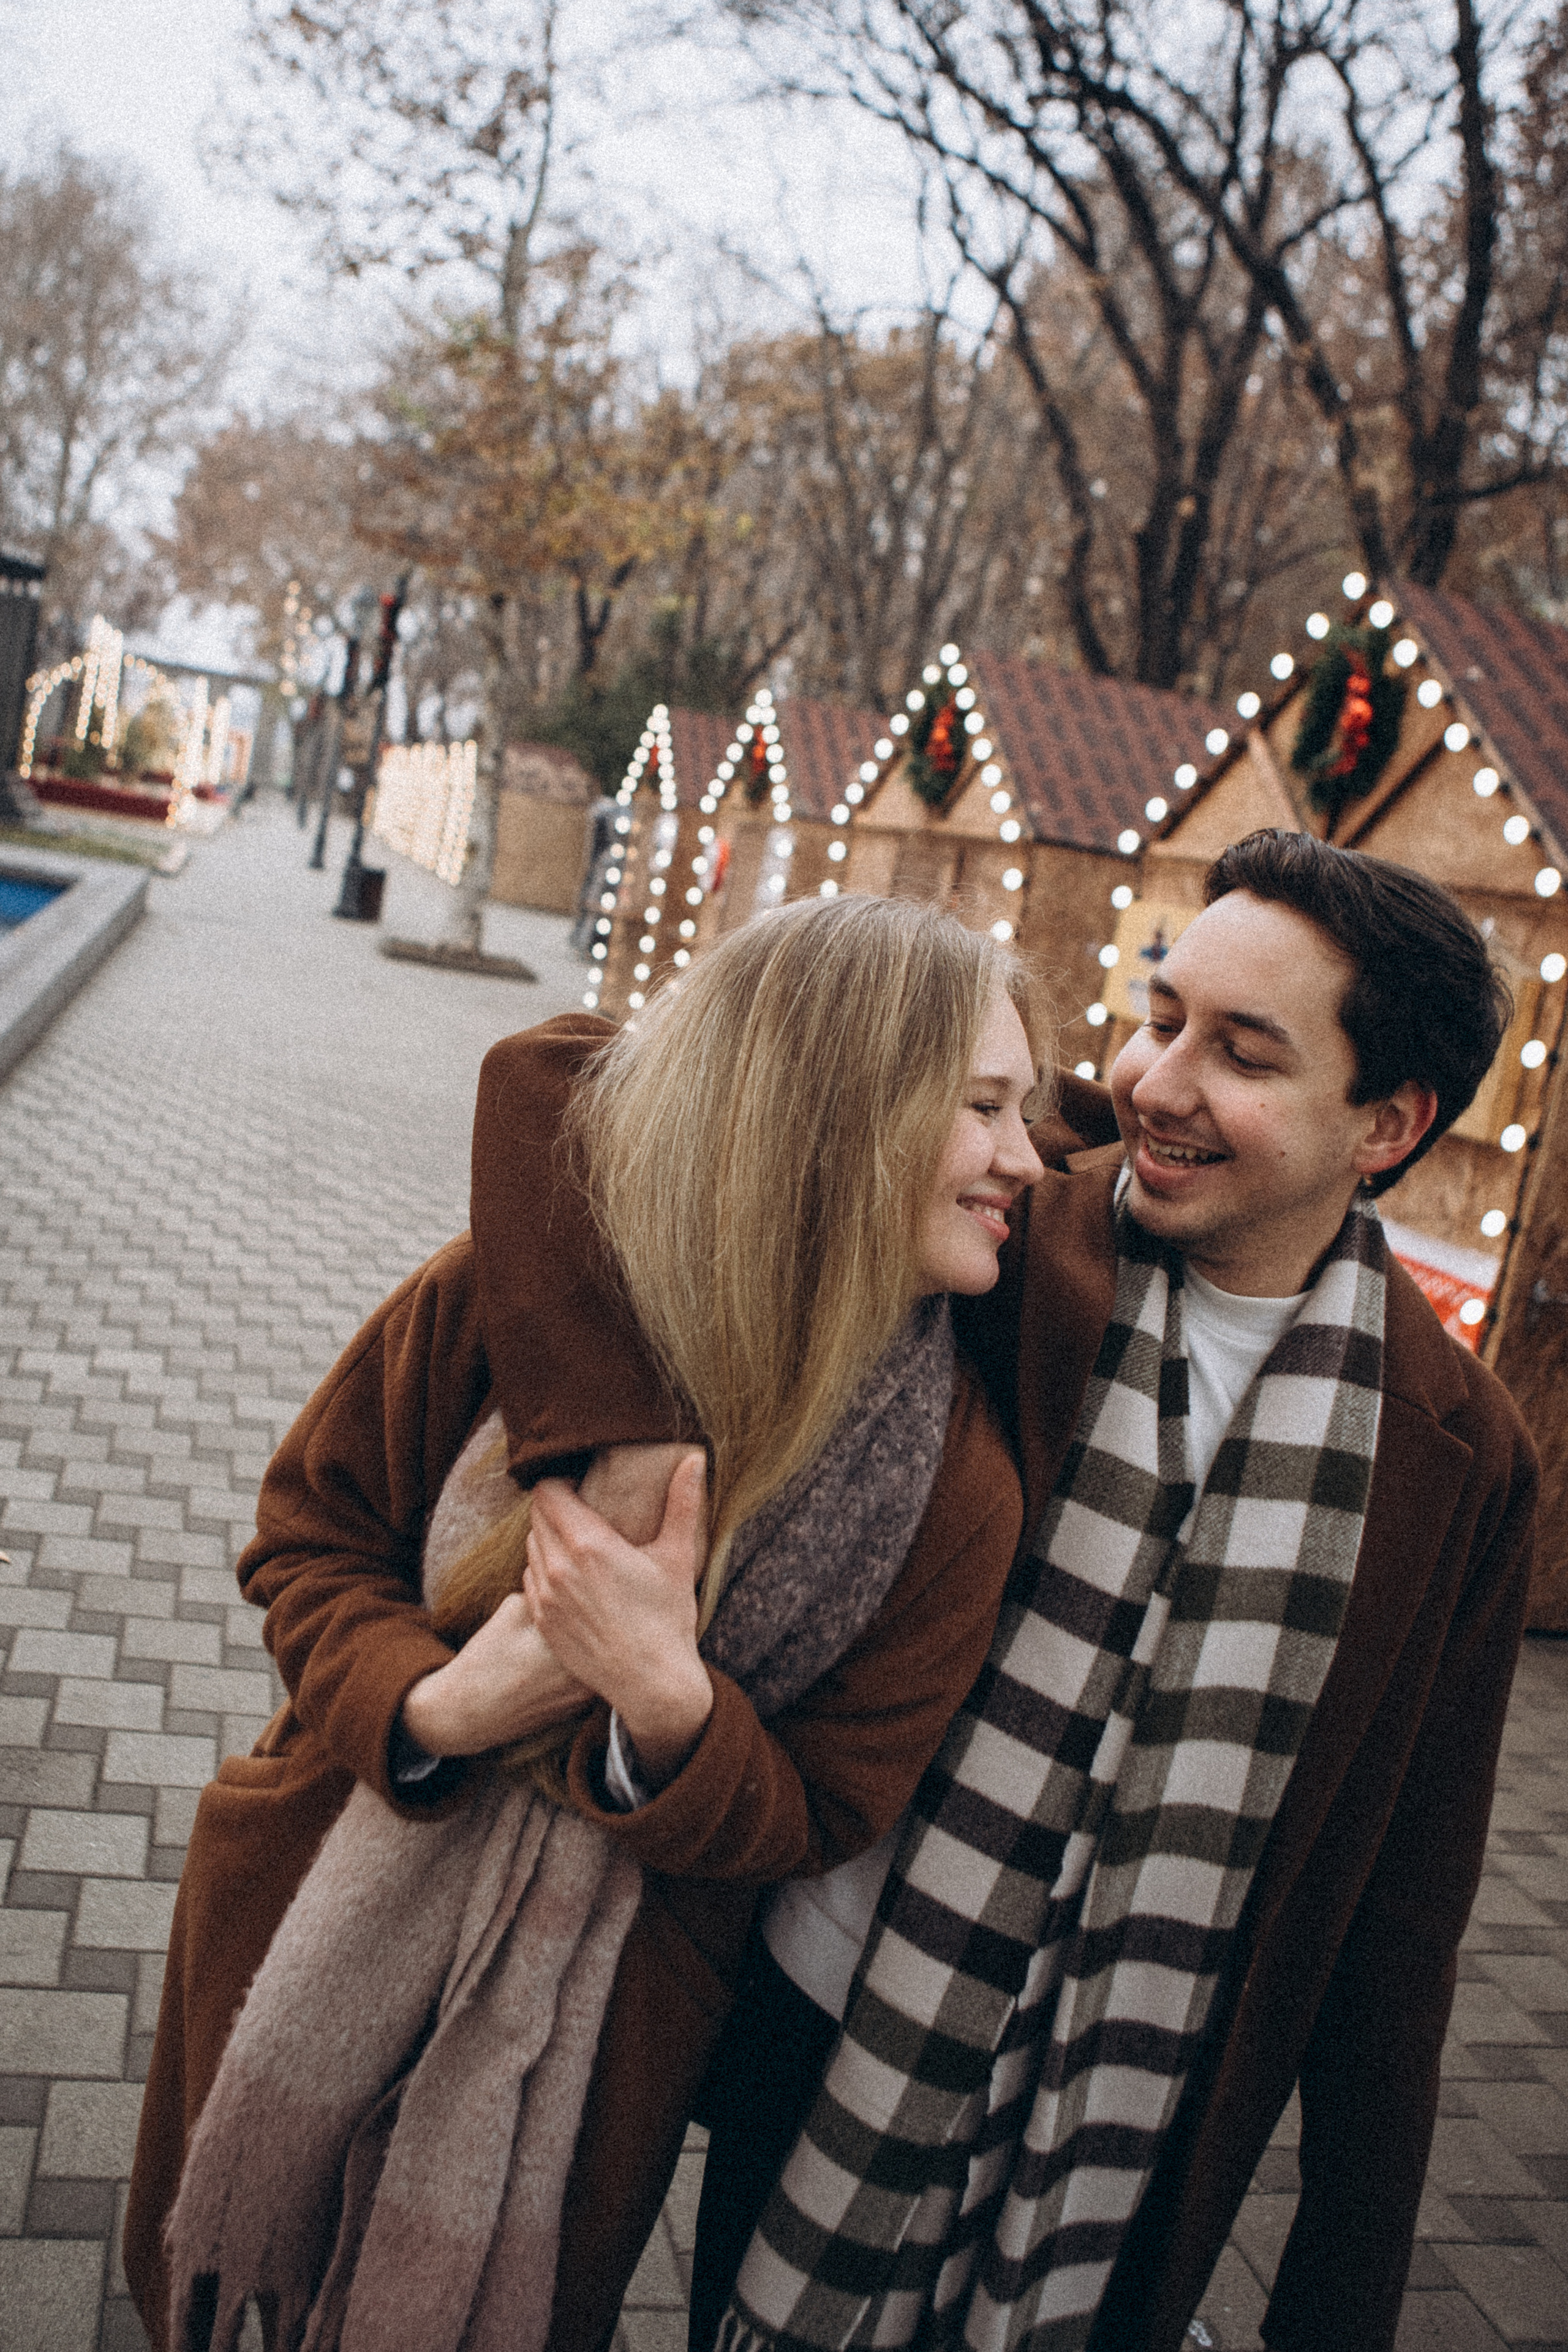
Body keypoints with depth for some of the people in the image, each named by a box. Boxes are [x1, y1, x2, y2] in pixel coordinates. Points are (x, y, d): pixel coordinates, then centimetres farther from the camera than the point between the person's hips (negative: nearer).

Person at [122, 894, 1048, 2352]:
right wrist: (428, 1702, -26)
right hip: (313, 1934, 2)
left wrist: (669, 1707, -32)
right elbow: (307, 1535, -7)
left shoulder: (950, 1487, -21)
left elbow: (817, 1828, -12)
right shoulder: (519, 1292, -22)